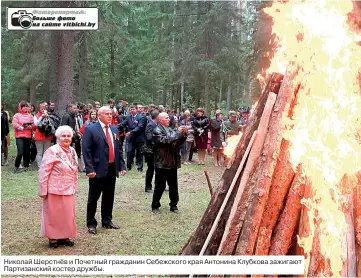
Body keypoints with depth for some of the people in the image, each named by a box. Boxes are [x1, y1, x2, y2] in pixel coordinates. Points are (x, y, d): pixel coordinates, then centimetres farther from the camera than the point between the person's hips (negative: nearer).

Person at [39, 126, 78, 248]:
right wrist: (43, 190, -14)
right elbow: (43, 172, -13)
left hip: (69, 191, 6)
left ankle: (64, 236, 24)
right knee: (53, 214, 6)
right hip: (54, 190, -6)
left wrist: (74, 187, 13)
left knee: (68, 214, 10)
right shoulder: (52, 151, -12)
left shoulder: (72, 151, 8)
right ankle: (53, 238, 20)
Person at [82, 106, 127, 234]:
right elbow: (86, 151, -12)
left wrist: (122, 166, 10)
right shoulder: (90, 129, -7)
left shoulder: (114, 129, 12)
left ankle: (107, 221, 30)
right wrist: (89, 169, -18)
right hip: (98, 169, -6)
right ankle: (91, 223, 19)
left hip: (112, 169, 6)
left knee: (109, 197, 15)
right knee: (93, 197, 6)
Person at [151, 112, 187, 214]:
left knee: (173, 186, 11)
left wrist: (183, 134, -3)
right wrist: (178, 132, -18)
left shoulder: (170, 130, 13)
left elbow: (178, 143, 13)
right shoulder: (157, 131, -9)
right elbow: (166, 141, -23)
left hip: (172, 163, 6)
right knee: (160, 186, 4)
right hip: (162, 163, -6)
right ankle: (155, 206, 18)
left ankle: (174, 205, 23)